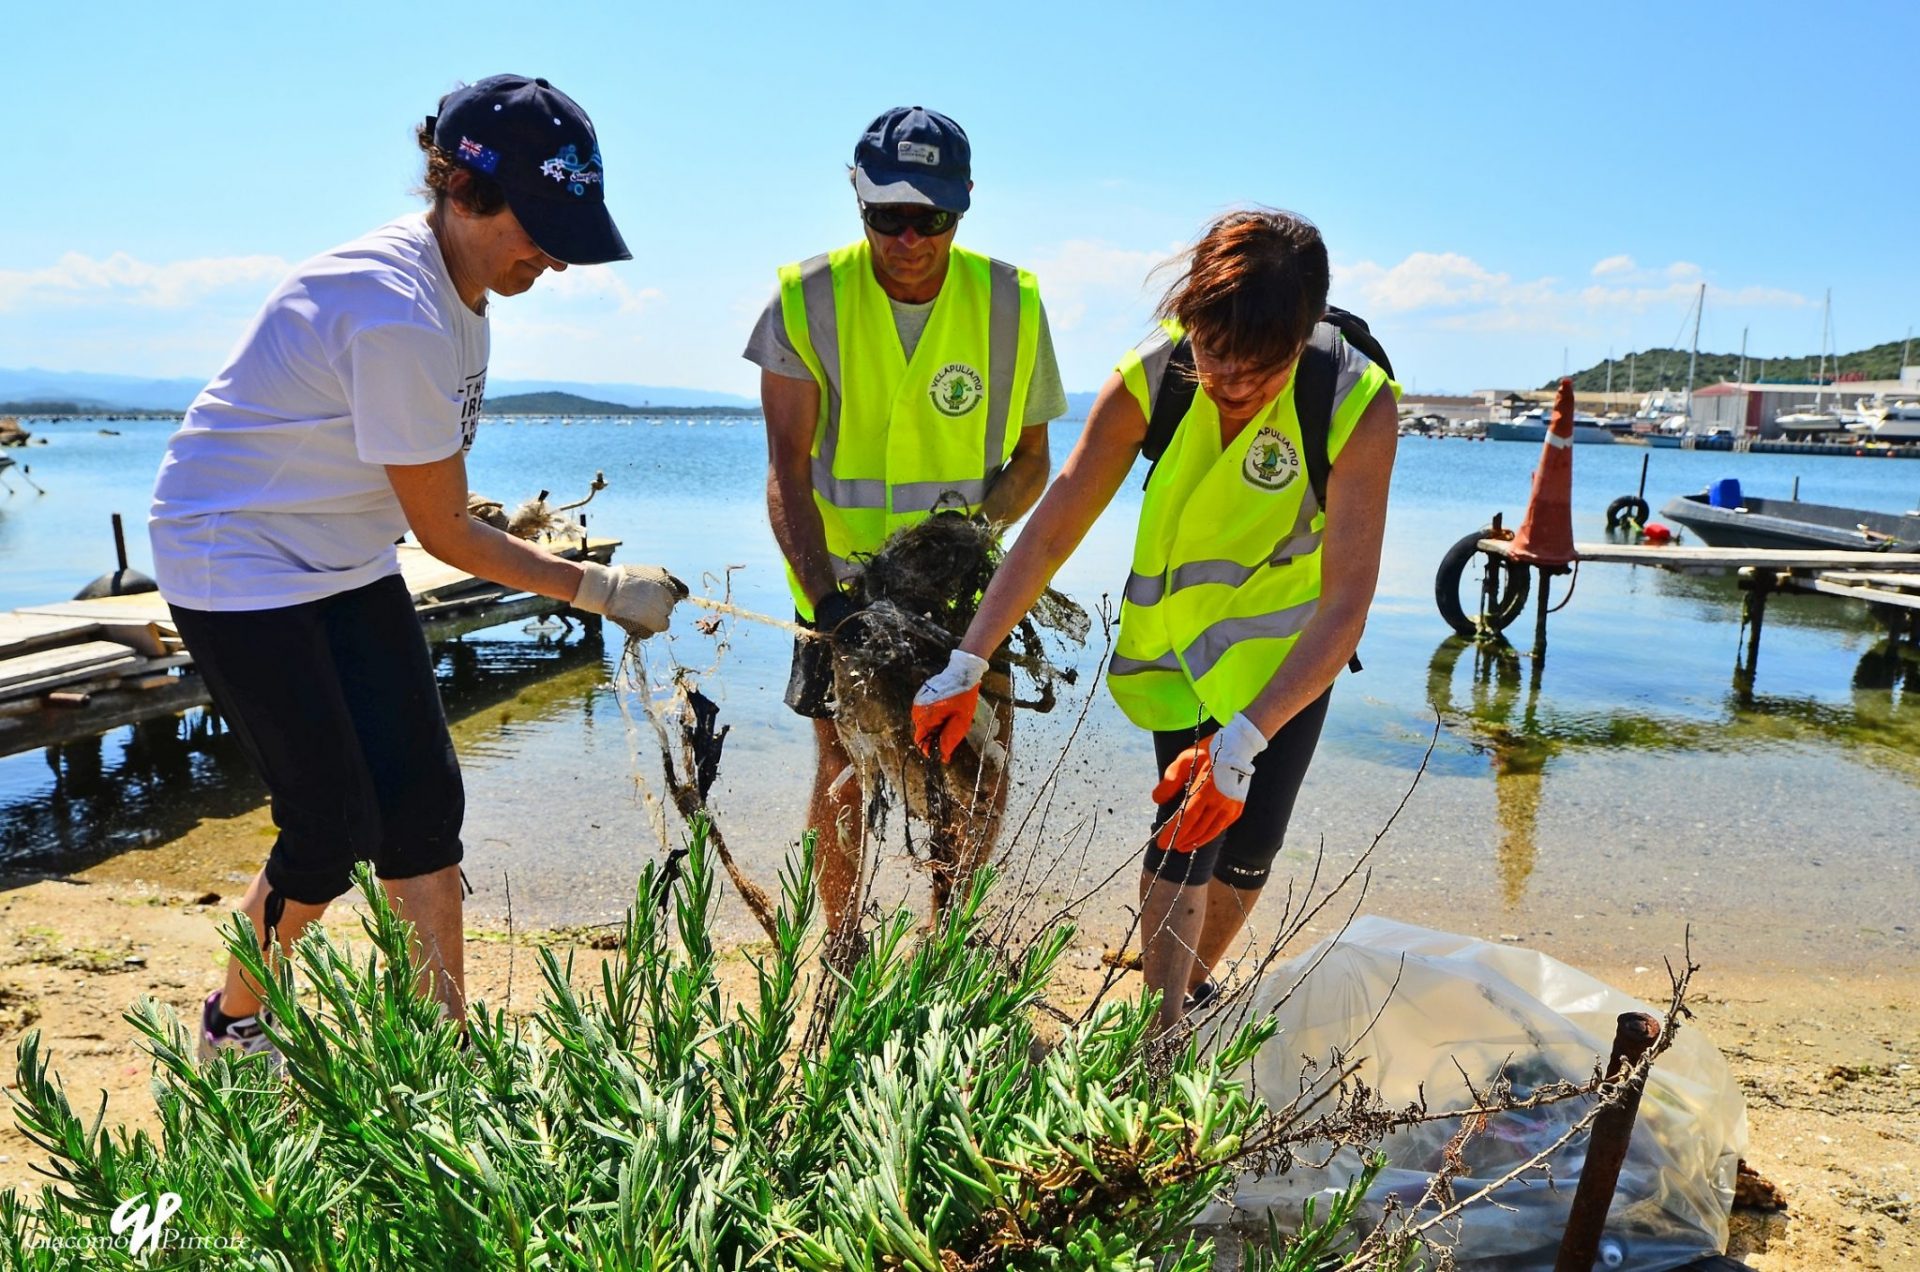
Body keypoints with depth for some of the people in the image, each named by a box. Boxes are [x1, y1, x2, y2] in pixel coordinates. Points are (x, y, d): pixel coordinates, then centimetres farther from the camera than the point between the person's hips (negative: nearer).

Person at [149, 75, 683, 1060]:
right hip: (237, 564, -8)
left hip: (344, 562, 9)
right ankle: (231, 1028, 24)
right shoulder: (399, 320, -30)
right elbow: (447, 536, -22)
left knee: (423, 801, 4)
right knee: (332, 828, -4)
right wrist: (605, 590, -17)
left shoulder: (453, 283, -1)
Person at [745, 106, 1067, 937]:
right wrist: (824, 595, -21)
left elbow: (1031, 456, 3)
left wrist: (980, 522, -18)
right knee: (843, 770, -1)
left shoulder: (1011, 303, -5)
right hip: (843, 580, -1)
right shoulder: (807, 300, -9)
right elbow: (788, 470, -10)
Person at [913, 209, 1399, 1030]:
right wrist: (966, 668, -20)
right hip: (1178, 628, 0)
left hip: (1293, 641, 0)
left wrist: (1242, 744, -40)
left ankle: (1196, 986, 31)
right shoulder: (1149, 381, -27)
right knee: (1190, 821, -13)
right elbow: (1051, 532, -19)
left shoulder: (1359, 406, -32)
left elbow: (1347, 604, -32)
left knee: (1251, 844, 3)